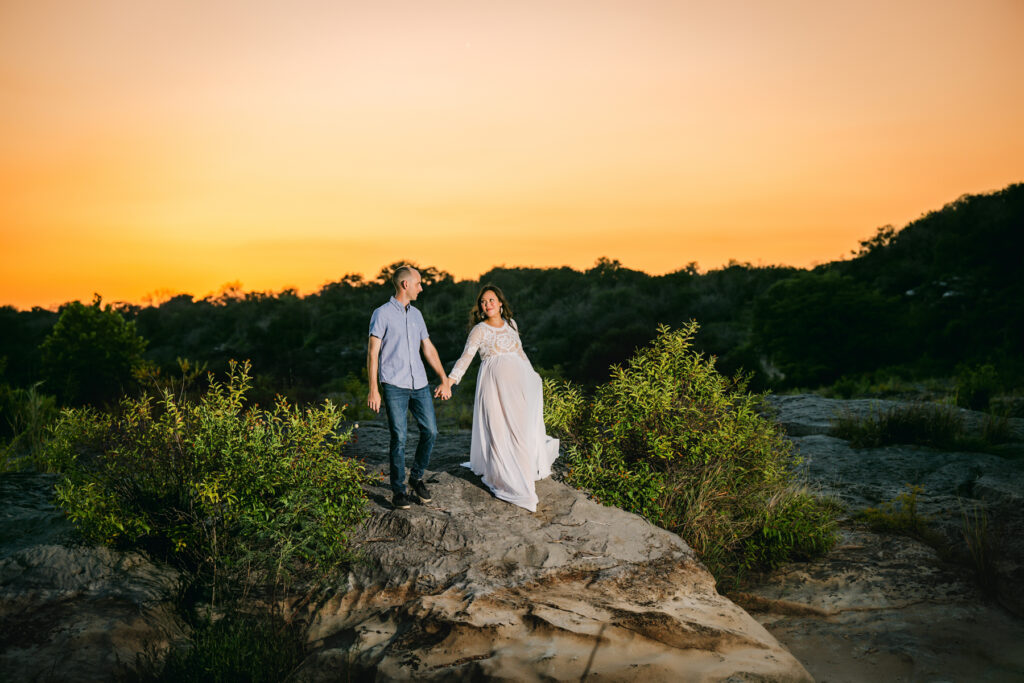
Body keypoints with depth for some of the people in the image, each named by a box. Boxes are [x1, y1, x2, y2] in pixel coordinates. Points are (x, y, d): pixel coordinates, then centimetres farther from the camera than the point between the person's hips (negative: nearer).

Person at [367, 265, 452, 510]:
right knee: (399, 438, -5)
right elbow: (372, 353, -5)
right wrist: (373, 389, -11)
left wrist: (445, 379, 18)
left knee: (430, 431, 2)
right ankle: (398, 490, 8)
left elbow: (428, 348, 21)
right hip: (394, 386, -6)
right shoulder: (382, 314, -2)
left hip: (419, 384, 6)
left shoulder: (416, 314, 16)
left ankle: (417, 477, 23)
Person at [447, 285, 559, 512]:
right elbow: (466, 357, -10)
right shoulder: (479, 330, -2)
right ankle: (504, 479, 6)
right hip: (494, 383, -4)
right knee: (498, 429, -4)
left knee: (521, 428, 5)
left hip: (517, 382, 5)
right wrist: (449, 381, -22)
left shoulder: (511, 324, 13)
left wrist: (532, 376, 27)